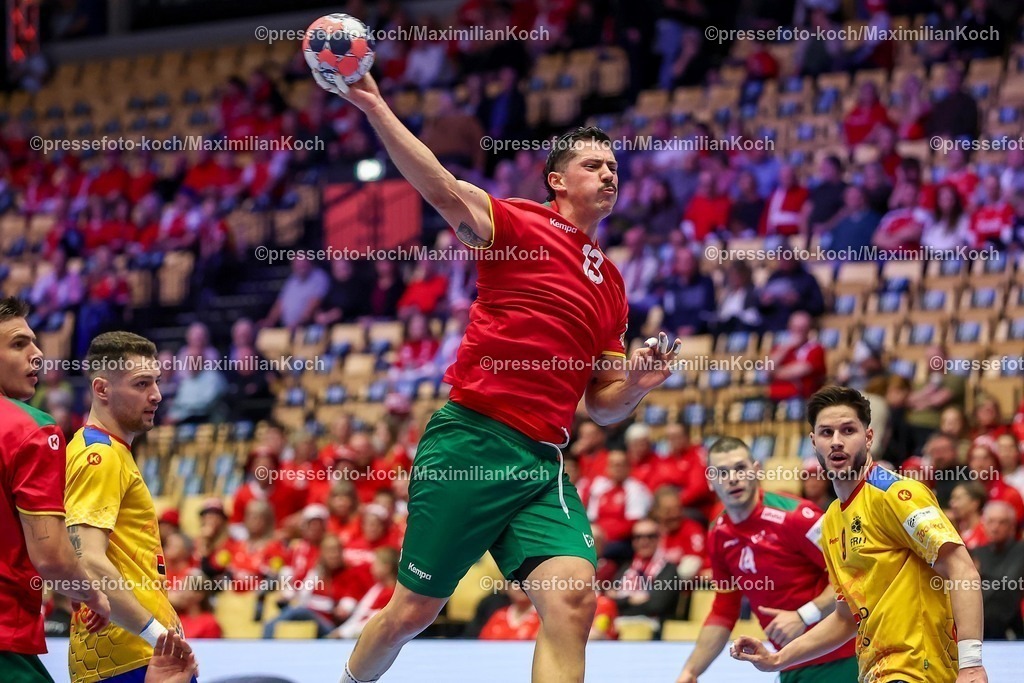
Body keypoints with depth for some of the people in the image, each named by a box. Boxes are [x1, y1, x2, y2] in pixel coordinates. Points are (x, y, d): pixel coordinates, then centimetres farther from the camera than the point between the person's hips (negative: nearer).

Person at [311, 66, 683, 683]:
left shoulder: (611, 284, 20)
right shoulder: (520, 224, 2)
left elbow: (603, 407, 25)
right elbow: (443, 189, -18)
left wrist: (638, 385, 2)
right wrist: (375, 107, -30)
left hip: (544, 464, 5)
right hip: (471, 440, -5)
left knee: (573, 599, -18)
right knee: (414, 610, 2)